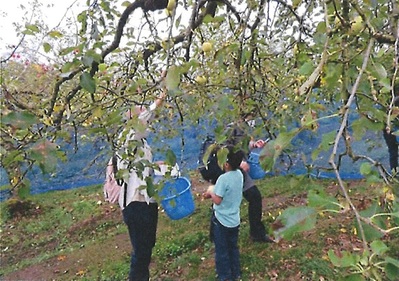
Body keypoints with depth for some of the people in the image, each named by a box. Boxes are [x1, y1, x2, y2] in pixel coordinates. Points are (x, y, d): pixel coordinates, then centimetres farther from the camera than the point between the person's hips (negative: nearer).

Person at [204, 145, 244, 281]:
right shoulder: (239, 174, -4)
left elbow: (217, 200, -22)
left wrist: (210, 192, -5)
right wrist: (213, 193, 7)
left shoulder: (223, 178, -27)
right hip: (234, 220, 7)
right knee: (233, 248, 23)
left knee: (221, 250, 12)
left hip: (221, 220, -7)